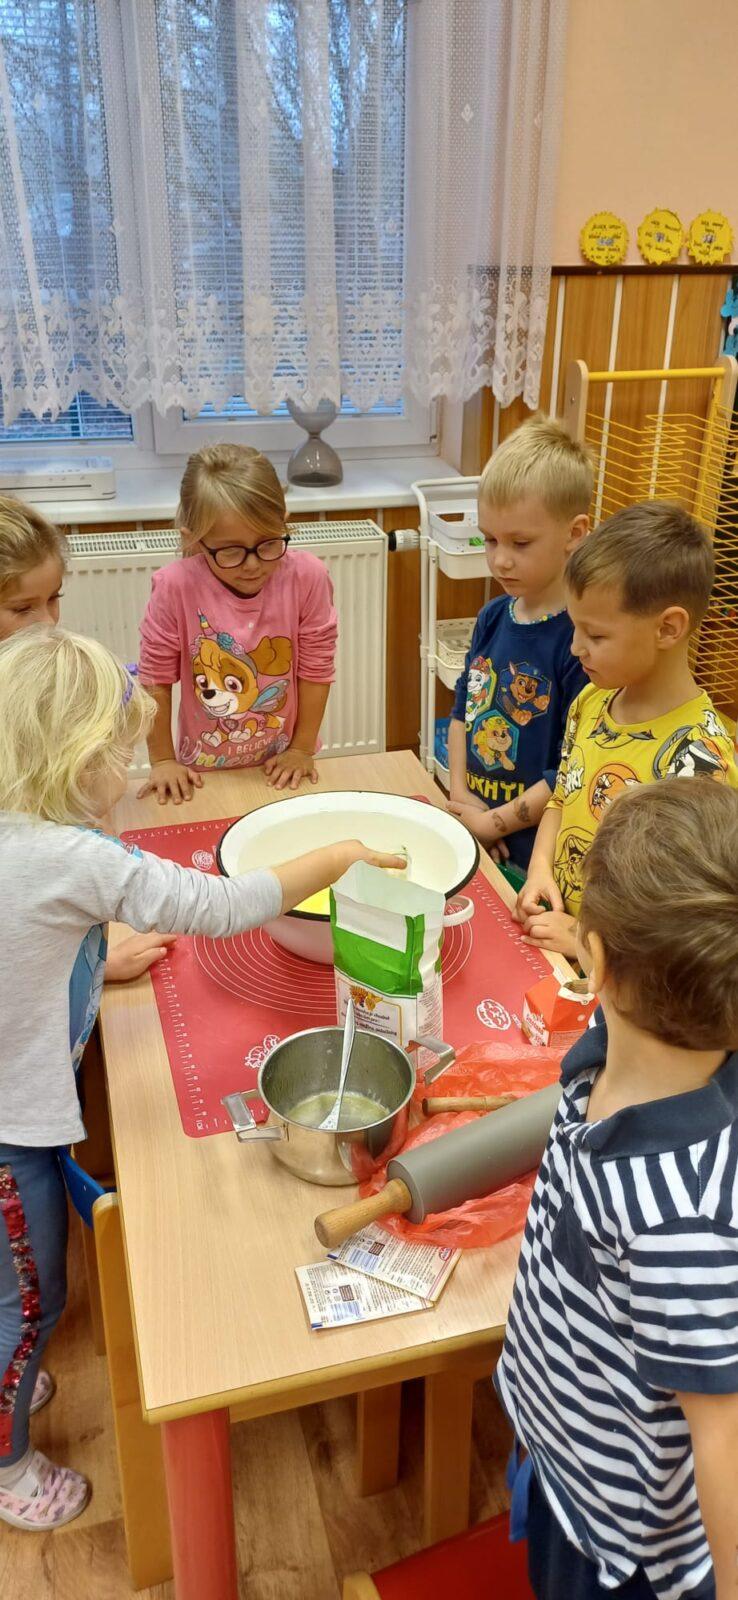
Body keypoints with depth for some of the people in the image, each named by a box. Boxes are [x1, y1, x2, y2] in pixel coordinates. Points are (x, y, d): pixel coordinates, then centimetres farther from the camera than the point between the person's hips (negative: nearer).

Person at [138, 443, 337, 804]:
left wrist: (301, 749, -5)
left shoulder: (307, 578, -19)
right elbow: (156, 678, -12)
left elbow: (315, 669, -9)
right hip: (204, 773, 0)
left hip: (281, 767, 1)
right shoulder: (175, 587, -22)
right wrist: (162, 761, -6)